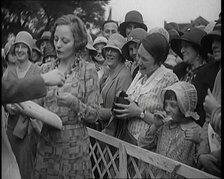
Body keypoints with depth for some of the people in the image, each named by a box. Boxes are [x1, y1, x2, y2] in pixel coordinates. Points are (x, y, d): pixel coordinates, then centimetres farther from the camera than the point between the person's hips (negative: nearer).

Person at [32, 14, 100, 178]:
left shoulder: (88, 70, -5)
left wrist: (75, 103, -23)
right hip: (45, 142, 3)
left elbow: (94, 115, -7)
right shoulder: (46, 69, 5)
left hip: (74, 145, -3)